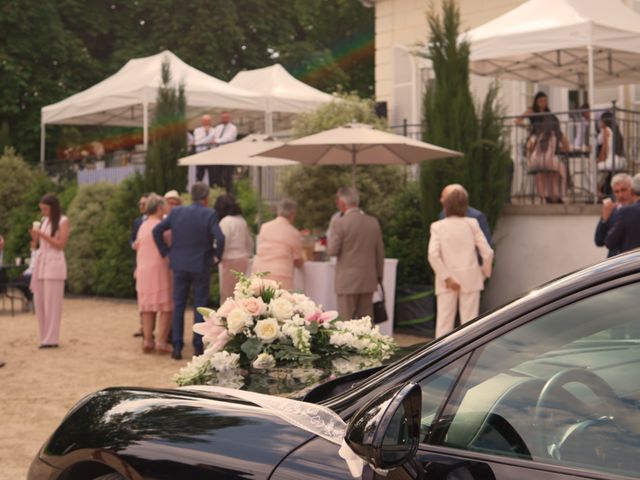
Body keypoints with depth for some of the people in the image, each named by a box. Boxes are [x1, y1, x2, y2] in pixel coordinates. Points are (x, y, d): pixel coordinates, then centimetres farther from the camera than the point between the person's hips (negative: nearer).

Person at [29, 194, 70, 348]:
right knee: (39, 302, 6)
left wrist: (42, 235, -17)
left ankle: (52, 339, -4)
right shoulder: (44, 221, 15)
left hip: (54, 264, -7)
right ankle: (45, 337, 13)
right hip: (40, 262, 7)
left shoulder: (63, 221, -4)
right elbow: (37, 244, 17)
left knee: (51, 302, -6)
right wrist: (35, 238, -4)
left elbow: (61, 245, -11)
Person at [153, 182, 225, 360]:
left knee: (178, 306, 9)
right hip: (201, 266, -3)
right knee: (200, 306, 6)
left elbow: (157, 230, 0)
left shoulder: (176, 212, 1)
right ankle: (198, 348, 6)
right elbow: (220, 238, -20)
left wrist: (165, 252, 8)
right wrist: (217, 256, -4)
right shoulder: (209, 214, -10)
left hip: (180, 265, 3)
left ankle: (177, 347, 7)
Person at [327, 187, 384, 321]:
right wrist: (379, 275, 20)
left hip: (347, 281, -5)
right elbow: (380, 251, 10)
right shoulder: (373, 222, 5)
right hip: (368, 280, 5)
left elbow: (332, 251, -10)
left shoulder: (340, 223, -12)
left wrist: (330, 239, 10)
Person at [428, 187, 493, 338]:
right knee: (469, 321, 4)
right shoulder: (471, 224, -3)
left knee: (444, 320, 5)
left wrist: (446, 278, -10)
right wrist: (485, 272, 12)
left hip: (447, 280, 1)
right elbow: (487, 252, -5)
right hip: (469, 278, 0)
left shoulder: (438, 226, -2)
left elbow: (433, 255, -14)